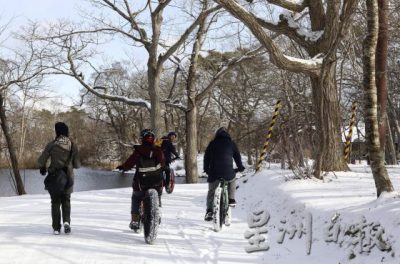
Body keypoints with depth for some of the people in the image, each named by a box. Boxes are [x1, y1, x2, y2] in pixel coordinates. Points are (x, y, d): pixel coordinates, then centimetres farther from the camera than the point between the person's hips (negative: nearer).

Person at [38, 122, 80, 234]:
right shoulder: (73, 146, -3)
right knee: (66, 201, 18)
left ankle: (56, 228, 8)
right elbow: (76, 165, 2)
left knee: (55, 202, 13)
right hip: (68, 178, 1)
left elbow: (41, 160, -7)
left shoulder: (52, 145, -9)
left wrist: (42, 168, 13)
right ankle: (66, 221, -5)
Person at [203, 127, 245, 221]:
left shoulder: (212, 143, 13)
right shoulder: (231, 143, 11)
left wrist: (206, 169, 25)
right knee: (232, 181, 31)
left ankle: (209, 211, -2)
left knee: (211, 191, 10)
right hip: (228, 171, -1)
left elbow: (206, 156, 15)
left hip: (214, 171, 1)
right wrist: (240, 167, 26)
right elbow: (237, 155, 13)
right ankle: (231, 199, 19)